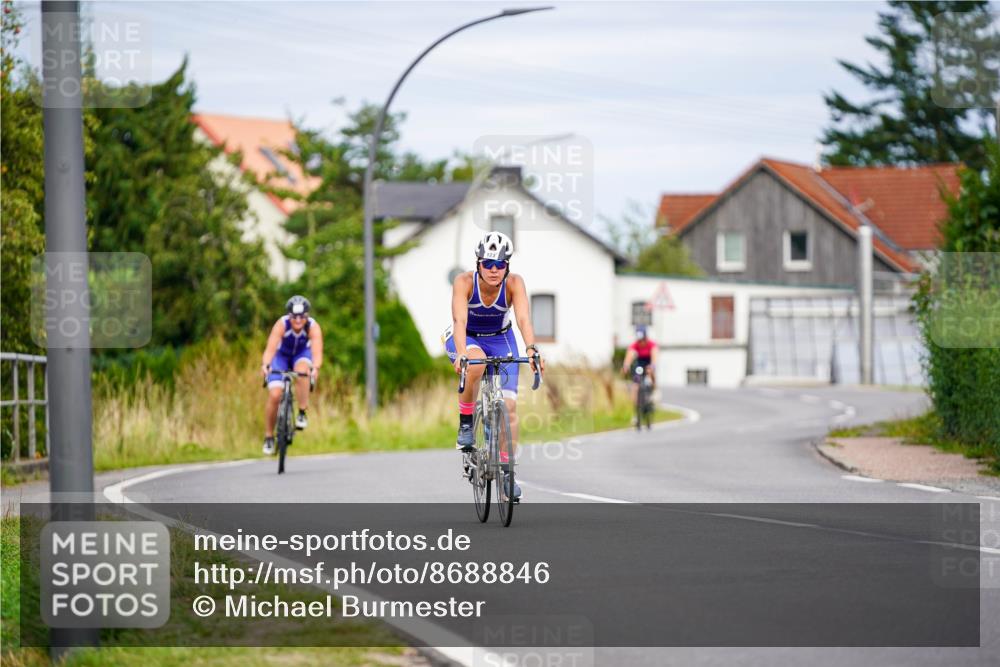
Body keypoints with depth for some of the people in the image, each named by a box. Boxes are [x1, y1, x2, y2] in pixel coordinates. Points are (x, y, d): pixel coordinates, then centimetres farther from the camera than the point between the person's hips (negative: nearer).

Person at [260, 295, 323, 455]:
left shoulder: (313, 327, -30)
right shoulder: (281, 324, -32)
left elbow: (317, 351, -44)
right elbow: (270, 348, -45)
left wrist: (316, 368, -65)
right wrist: (265, 365, -65)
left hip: (302, 354, 0)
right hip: (282, 355, 0)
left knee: (302, 371, -36)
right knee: (274, 395, -16)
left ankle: (302, 413, -21)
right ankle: (268, 437, 3)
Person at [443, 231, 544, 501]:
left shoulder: (514, 283, -25)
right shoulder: (464, 282, -29)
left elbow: (524, 318, -38)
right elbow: (460, 320, -41)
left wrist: (531, 348, -57)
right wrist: (461, 354, -58)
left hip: (500, 339, 2)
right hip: (466, 339, -2)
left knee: (508, 405, -10)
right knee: (476, 362, -38)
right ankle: (465, 422, -18)